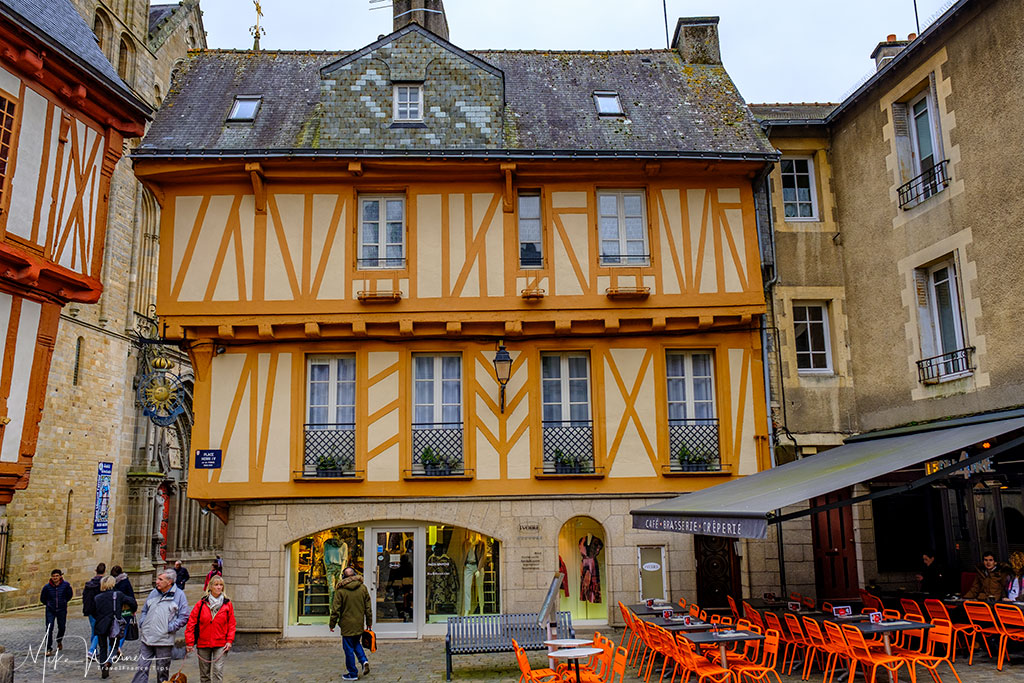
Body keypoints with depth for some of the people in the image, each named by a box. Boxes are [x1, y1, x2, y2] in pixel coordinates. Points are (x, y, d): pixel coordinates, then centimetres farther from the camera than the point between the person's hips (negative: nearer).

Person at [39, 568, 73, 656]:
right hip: (50, 610, -1)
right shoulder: (47, 587, -11)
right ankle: (49, 649, -4)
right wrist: (48, 604, 7)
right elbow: (42, 598, 6)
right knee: (49, 629, -10)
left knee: (62, 627, 12)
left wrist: (64, 602, 7)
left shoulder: (66, 585, -10)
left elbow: (70, 595, 8)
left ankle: (59, 641, 42)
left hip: (62, 610, 1)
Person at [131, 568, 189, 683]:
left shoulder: (179, 595, -4)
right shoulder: (153, 593, 10)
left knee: (162, 671, 8)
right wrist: (142, 624, 6)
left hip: (164, 640, -4)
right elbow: (144, 611, 22)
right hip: (146, 639, 4)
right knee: (142, 668, 2)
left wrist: (169, 628, -12)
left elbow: (184, 617, -6)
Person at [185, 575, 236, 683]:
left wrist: (229, 641, -5)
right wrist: (189, 642, -5)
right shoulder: (201, 604, -1)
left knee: (218, 670, -9)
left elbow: (231, 624, 4)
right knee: (204, 673, 12)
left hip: (220, 644, -1)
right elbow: (191, 623, -1)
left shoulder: (227, 604, 1)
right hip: (203, 643, 1)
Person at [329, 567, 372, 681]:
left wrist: (332, 624, 3)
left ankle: (352, 673, 13)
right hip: (359, 624, 4)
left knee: (349, 648, 6)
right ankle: (364, 660, 3)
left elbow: (335, 609, -8)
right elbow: (368, 607, 6)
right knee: (356, 643, 24)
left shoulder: (340, 590, -10)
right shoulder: (363, 588, 1)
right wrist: (369, 622, 15)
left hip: (347, 625, -4)